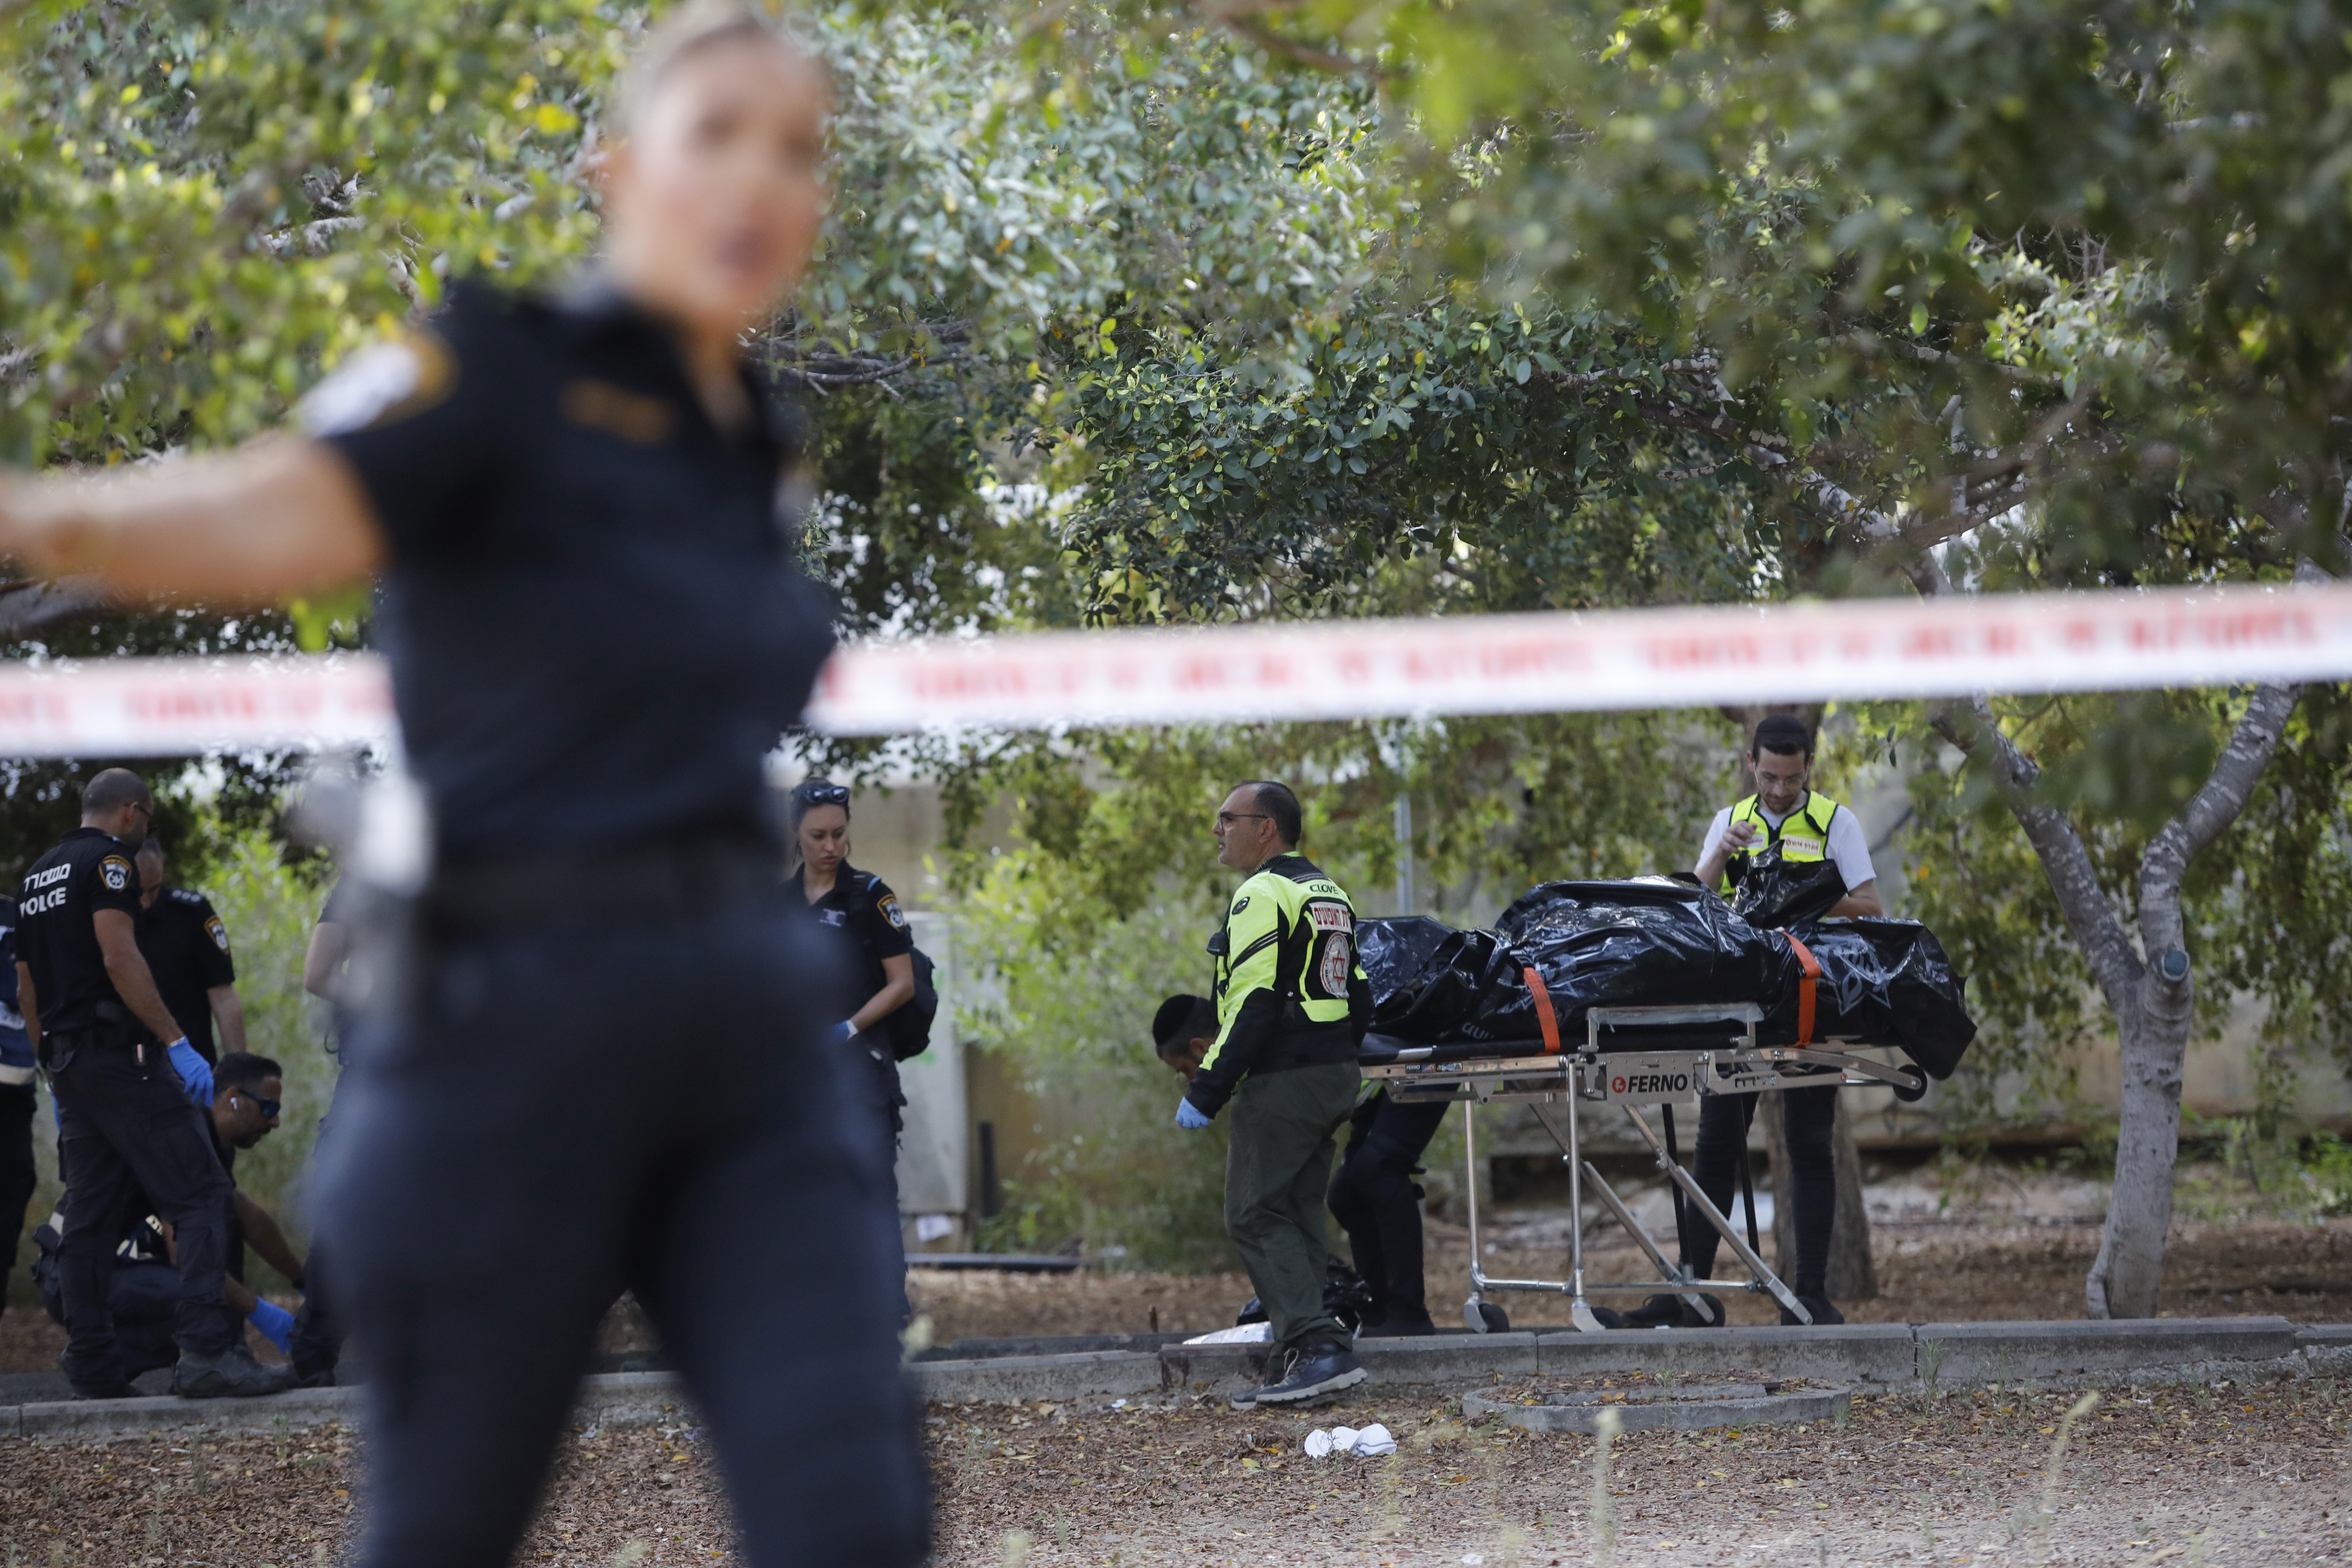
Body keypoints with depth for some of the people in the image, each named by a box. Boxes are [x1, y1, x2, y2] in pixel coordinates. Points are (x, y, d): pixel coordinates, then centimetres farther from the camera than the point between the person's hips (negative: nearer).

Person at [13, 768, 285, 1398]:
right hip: (120, 1056, -9)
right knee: (200, 1194, -12)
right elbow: (119, 957, -18)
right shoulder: (109, 860, -5)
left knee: (92, 1216, 9)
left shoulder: (37, 877, 21)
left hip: (69, 1062, 9)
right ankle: (205, 1347, -25)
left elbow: (27, 987, 23)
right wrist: (177, 1043, -19)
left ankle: (93, 1370, 6)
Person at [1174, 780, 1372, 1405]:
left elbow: (1254, 1004, -19)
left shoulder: (1263, 895, -12)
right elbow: (1358, 998, 20)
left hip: (1282, 1082, -9)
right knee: (1297, 1214, 13)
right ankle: (1303, 1353, 10)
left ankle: (1317, 1346, -18)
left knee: (1255, 1215, -7)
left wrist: (1206, 1091, -18)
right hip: (1335, 1074, 10)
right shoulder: (1329, 894, 18)